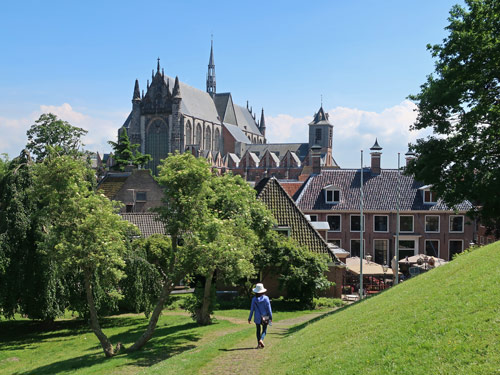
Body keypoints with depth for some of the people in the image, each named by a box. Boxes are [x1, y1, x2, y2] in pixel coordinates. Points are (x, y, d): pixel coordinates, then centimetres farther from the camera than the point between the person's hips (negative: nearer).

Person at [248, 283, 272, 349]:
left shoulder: (254, 299, -6)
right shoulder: (266, 298, -9)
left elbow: (252, 309, -3)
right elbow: (269, 308, -8)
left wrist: (249, 318, 5)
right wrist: (271, 317, -1)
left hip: (257, 317, 1)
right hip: (265, 317, -1)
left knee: (258, 330, 15)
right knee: (264, 330, 10)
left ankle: (259, 344, 12)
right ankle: (261, 339, -16)